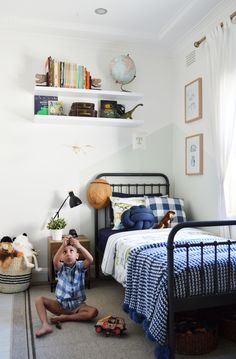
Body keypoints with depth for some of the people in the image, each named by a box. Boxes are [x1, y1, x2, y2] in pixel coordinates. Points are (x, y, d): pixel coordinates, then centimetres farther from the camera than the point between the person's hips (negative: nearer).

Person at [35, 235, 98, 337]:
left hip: (77, 304, -1)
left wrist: (79, 246, -43)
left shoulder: (80, 266, -4)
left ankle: (62, 318, -19)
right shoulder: (60, 267, -2)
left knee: (93, 312, -28)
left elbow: (90, 260, -27)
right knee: (39, 299, -17)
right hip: (60, 304, 1)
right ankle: (45, 325, -32)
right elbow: (55, 261, -27)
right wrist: (63, 246, -42)